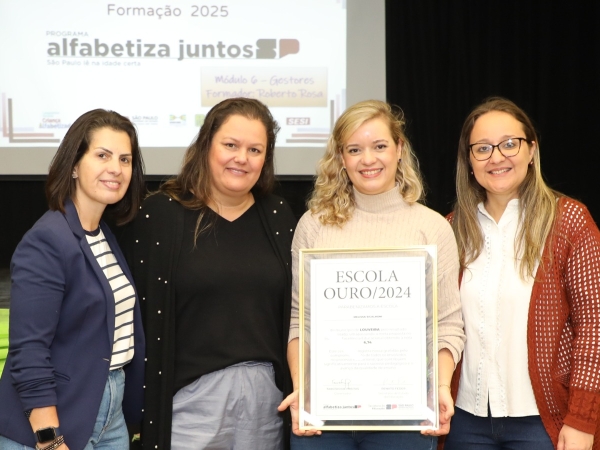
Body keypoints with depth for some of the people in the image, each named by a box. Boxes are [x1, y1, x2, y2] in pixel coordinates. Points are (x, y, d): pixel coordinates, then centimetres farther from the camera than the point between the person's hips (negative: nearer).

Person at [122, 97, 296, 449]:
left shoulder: (278, 217, 7)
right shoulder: (160, 215, -4)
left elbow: (292, 311, 11)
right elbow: (141, 315, -5)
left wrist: (298, 389, 9)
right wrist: (144, 403, -7)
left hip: (266, 391, 4)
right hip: (193, 393, -3)